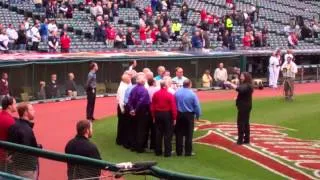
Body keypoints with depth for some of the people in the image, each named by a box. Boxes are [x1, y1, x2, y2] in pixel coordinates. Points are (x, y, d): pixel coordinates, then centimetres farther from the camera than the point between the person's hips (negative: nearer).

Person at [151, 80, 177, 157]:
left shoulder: (155, 94, 0)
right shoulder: (170, 95, -12)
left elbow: (152, 106, 3)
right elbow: (173, 107, -13)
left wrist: (154, 116, 11)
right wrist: (174, 118, -7)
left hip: (158, 114, 4)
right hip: (167, 115, -4)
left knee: (158, 134, 11)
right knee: (167, 134, 2)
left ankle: (158, 151, 16)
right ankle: (167, 152, 2)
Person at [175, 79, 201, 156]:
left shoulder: (177, 92, -5)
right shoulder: (192, 94, -13)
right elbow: (197, 106, -9)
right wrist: (197, 115, 5)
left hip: (179, 114, 3)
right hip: (189, 115, -3)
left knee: (179, 134, 11)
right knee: (188, 134, 4)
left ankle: (179, 151, 14)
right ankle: (188, 152, 5)